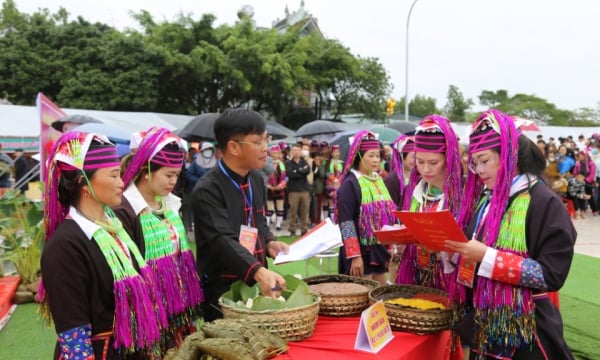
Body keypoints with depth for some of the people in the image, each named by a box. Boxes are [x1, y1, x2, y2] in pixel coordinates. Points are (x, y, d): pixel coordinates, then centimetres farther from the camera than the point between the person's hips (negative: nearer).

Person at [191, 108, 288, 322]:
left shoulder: (256, 180, 8)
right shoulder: (207, 190, -19)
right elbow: (223, 240, -30)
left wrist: (269, 243, -1)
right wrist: (259, 271, -43)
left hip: (256, 287, 8)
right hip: (222, 293, -7)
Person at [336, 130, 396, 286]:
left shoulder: (379, 180, 10)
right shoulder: (350, 184, -12)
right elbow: (346, 222, -16)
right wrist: (355, 256, -20)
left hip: (379, 249, 7)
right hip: (361, 250, -7)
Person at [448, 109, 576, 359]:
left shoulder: (545, 203, -14)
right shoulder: (484, 198, 7)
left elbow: (552, 275, -21)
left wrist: (487, 257, -26)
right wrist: (454, 247, -7)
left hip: (523, 331, -6)